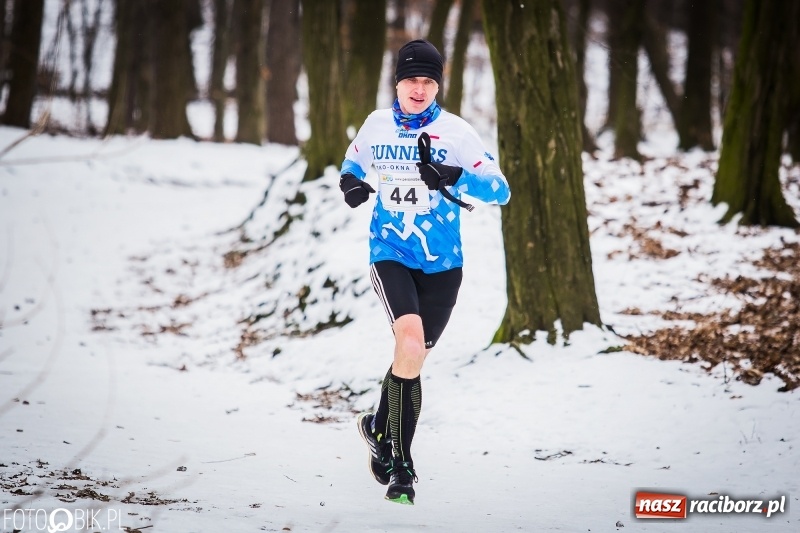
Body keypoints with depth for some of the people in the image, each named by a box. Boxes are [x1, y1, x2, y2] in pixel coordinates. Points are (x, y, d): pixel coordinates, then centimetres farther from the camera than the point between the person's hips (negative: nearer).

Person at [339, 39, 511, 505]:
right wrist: (352, 184, 0)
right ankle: (401, 465, -16)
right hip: (390, 253, -1)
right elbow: (354, 163, 23)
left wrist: (453, 176, -27)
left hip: (442, 263, 1)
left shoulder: (456, 131, -5)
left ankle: (379, 428, 40)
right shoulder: (378, 125, 3)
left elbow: (501, 190, -10)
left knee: (413, 356, 11)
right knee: (411, 342, -23)